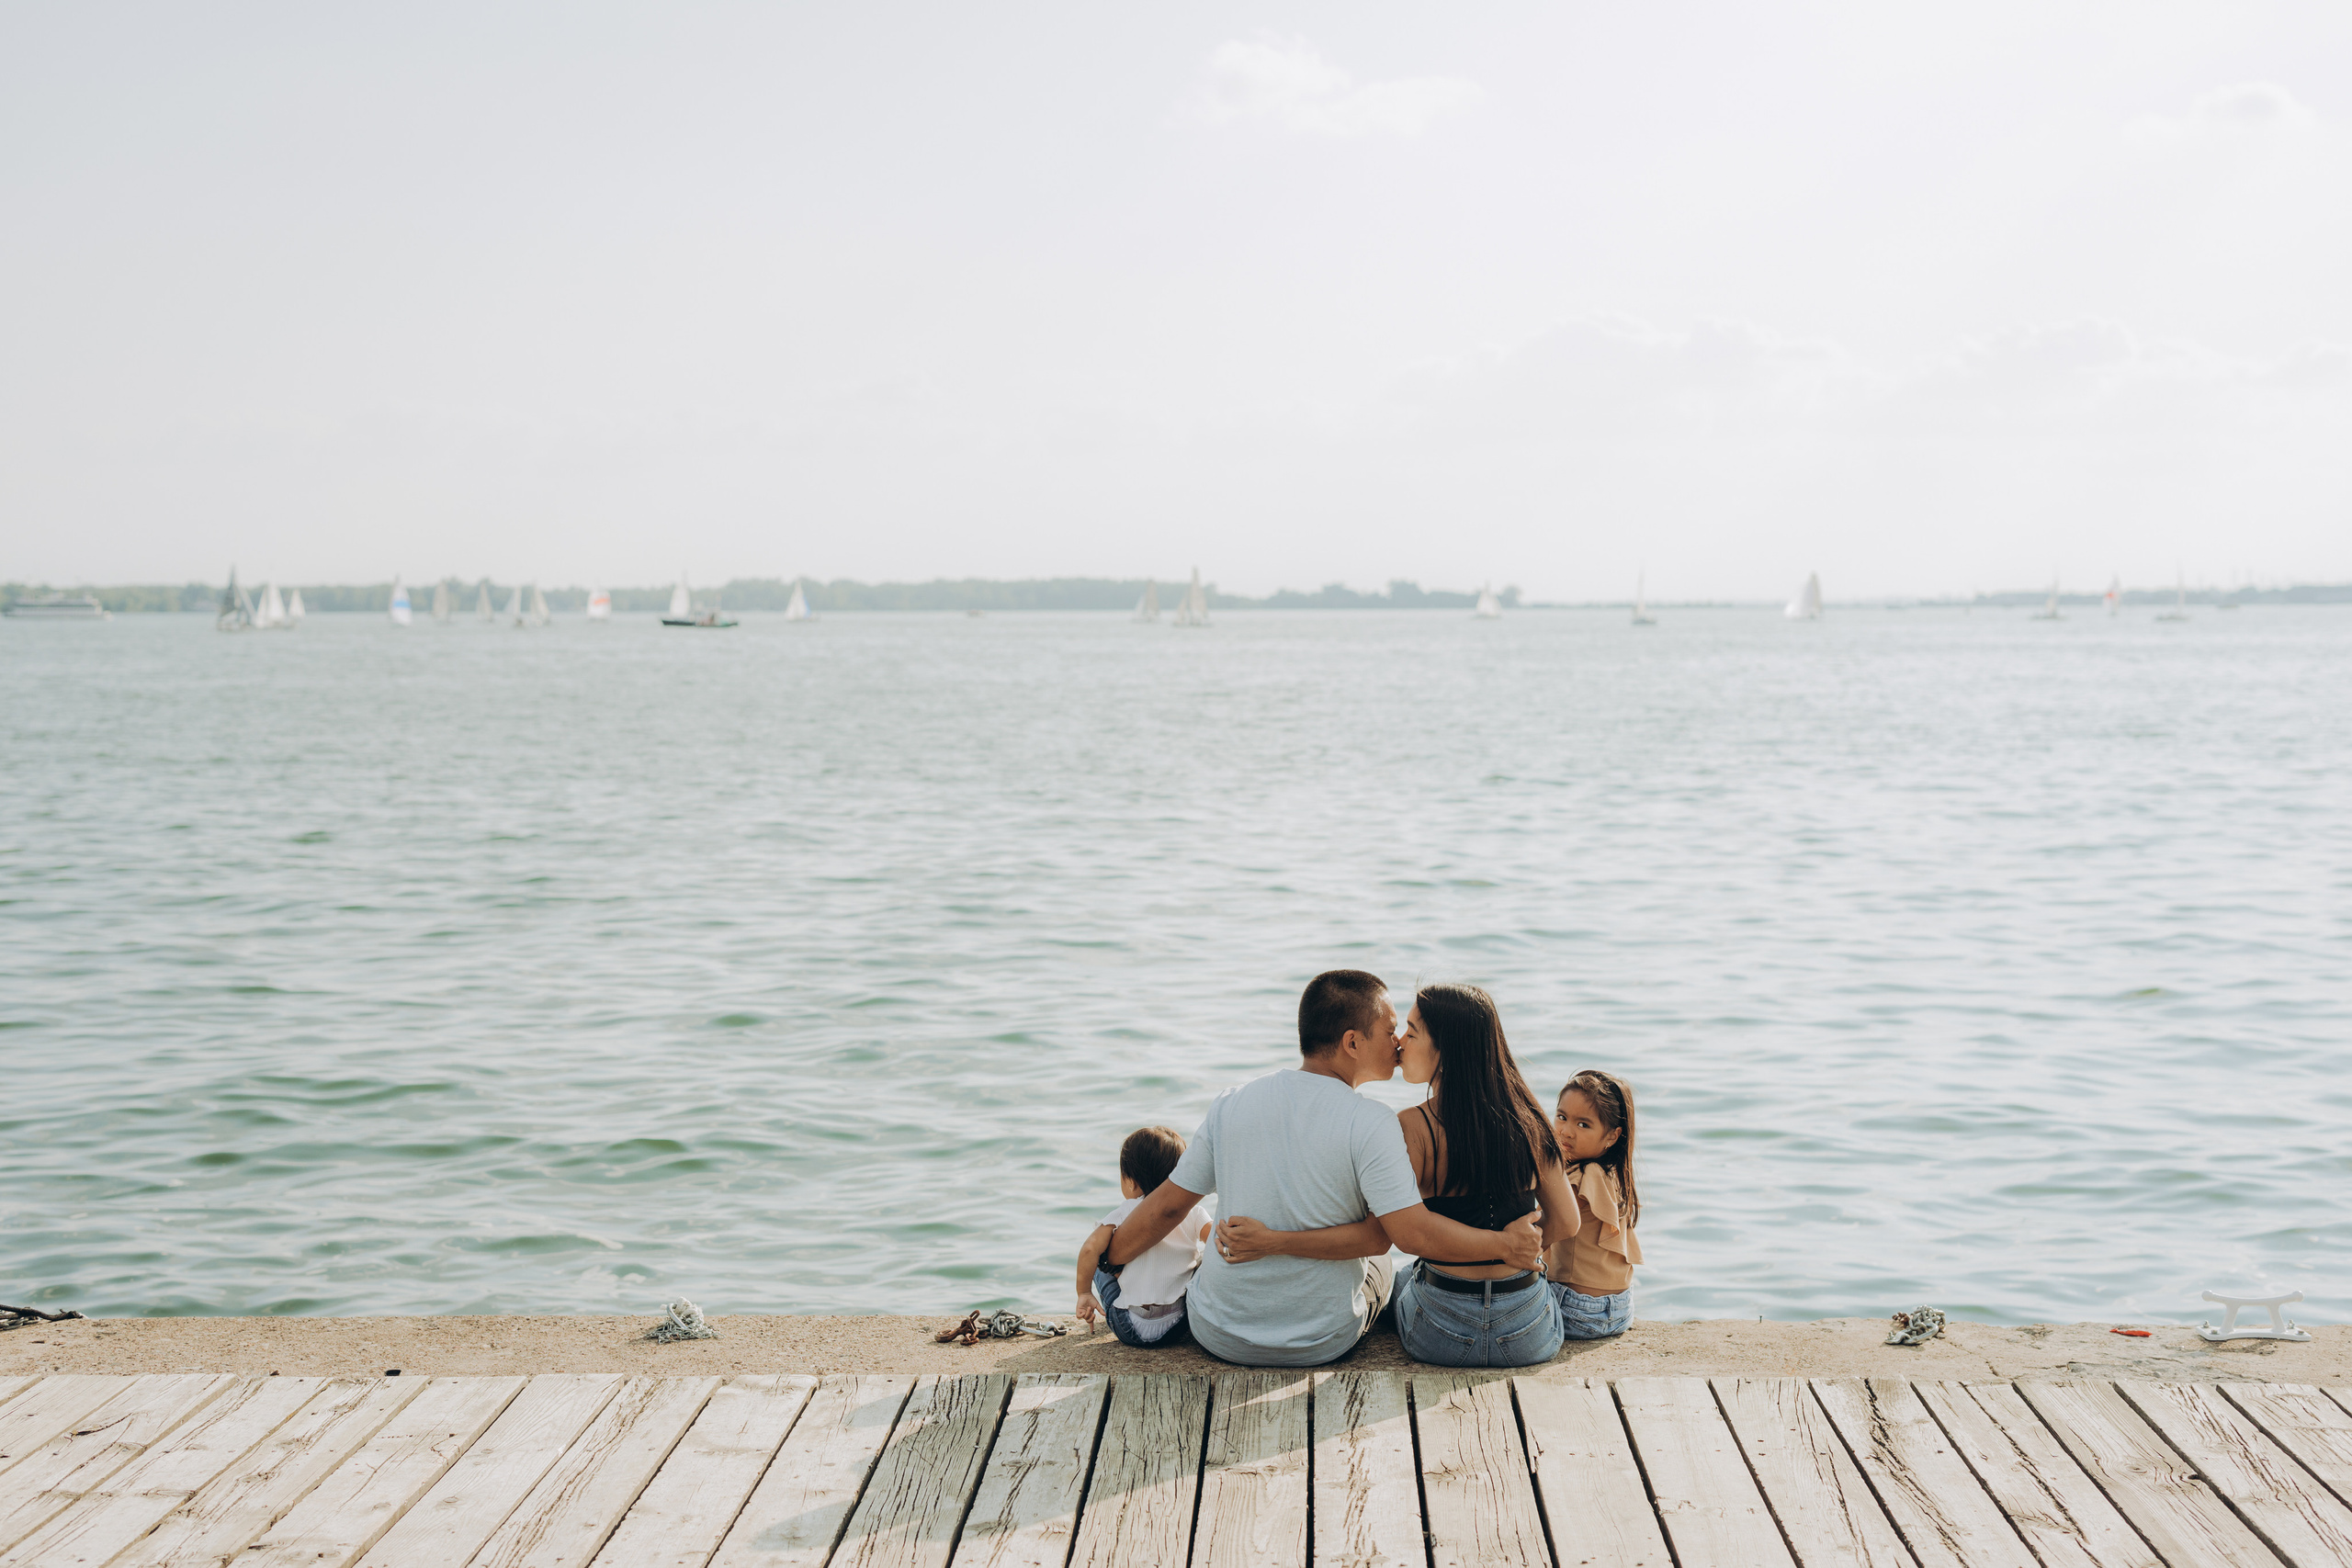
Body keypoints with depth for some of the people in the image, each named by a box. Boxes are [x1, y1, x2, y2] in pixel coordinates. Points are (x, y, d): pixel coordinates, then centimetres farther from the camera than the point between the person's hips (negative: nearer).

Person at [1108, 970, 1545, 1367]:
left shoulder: (1230, 1105, -8)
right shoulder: (1370, 1126, -19)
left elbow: (1167, 1206, -2)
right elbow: (1414, 1232, -23)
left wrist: (1103, 1260, 12)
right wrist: (1507, 1243, -10)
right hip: (1322, 1346, -2)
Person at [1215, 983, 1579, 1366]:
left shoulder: (1412, 1128, -17)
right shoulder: (1527, 1119, -7)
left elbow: (1378, 1236, -18)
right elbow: (1566, 1223, -1)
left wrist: (1270, 1242, -17)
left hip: (1440, 1339, -2)